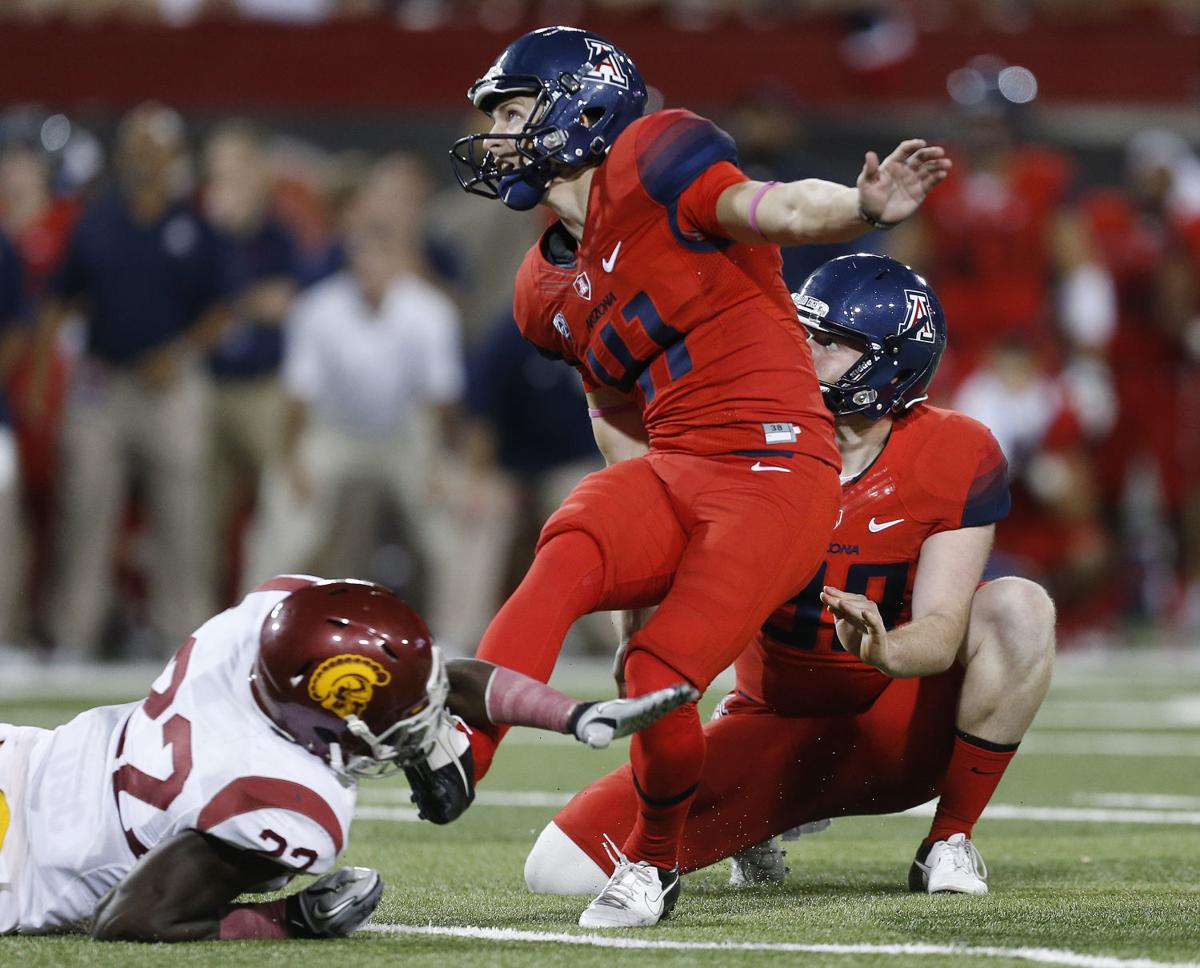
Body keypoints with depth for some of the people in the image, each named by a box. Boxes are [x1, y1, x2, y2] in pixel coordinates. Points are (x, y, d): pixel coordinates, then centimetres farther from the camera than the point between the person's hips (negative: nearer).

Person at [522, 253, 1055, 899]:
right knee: (562, 868, -15)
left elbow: (942, 632, -21)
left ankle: (952, 839, -11)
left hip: (896, 736, -1)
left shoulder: (955, 457, -14)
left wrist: (883, 649, -43)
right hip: (775, 722, 1)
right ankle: (754, 826, 15)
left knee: (1018, 609, -30)